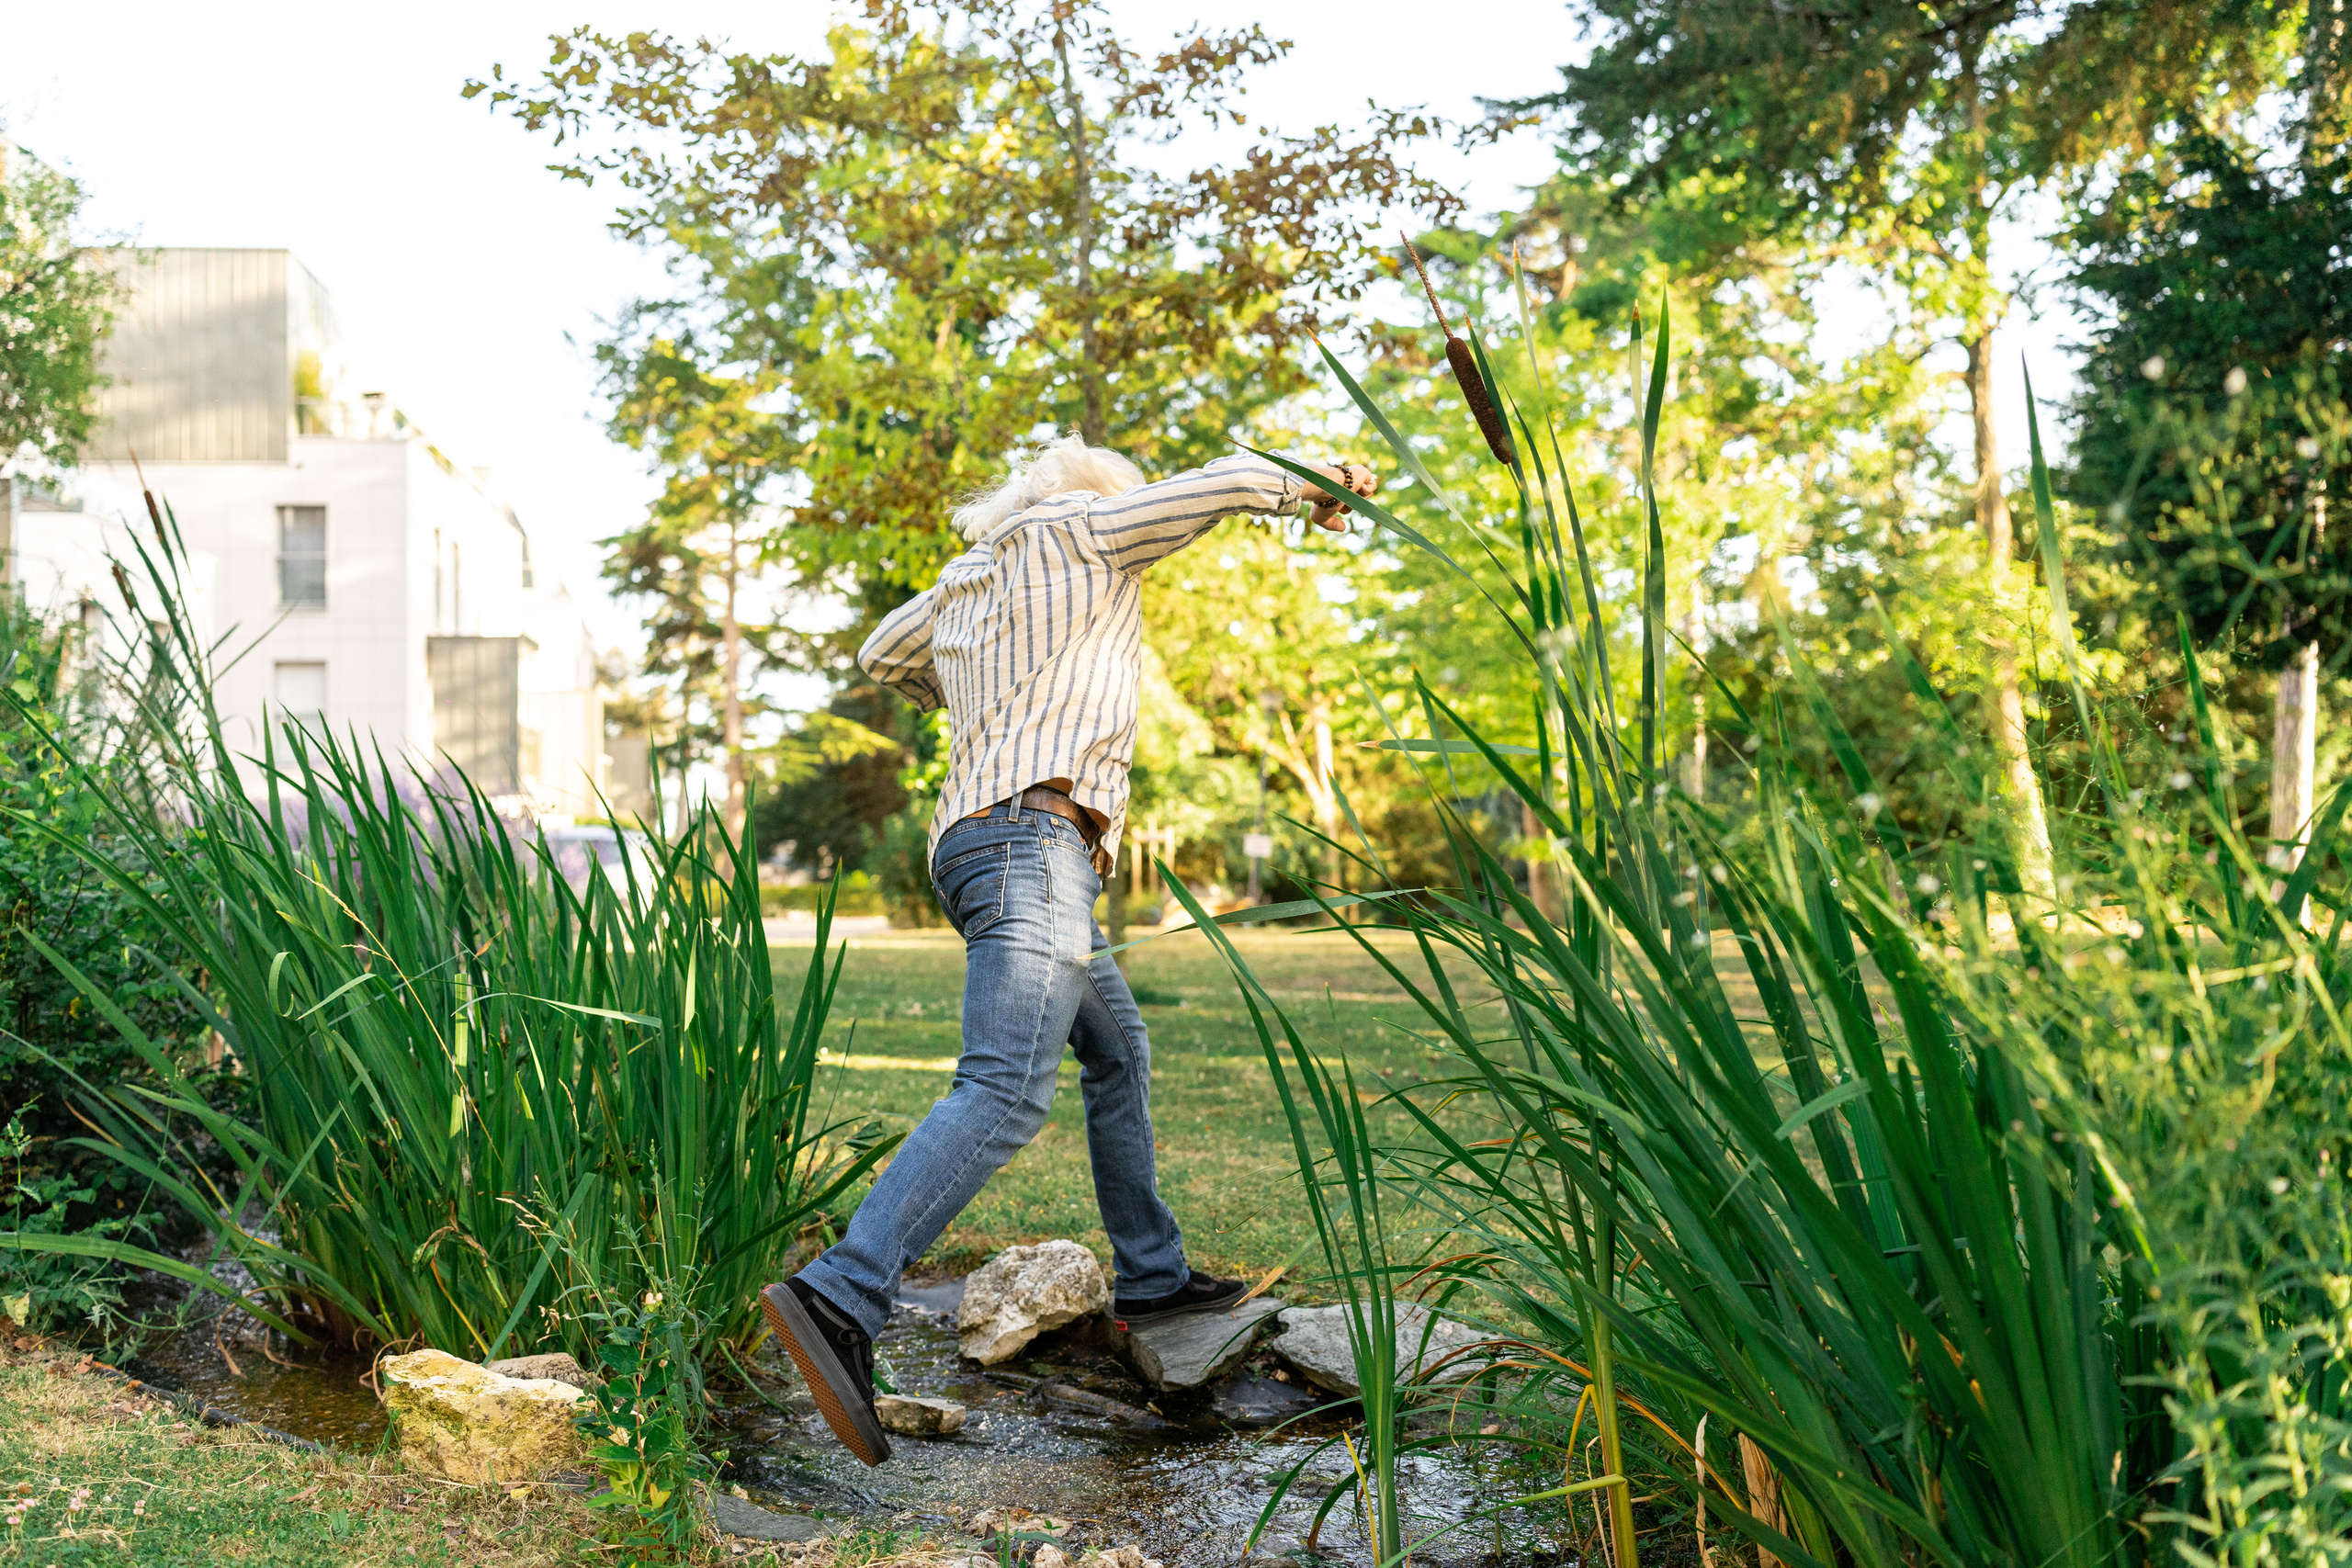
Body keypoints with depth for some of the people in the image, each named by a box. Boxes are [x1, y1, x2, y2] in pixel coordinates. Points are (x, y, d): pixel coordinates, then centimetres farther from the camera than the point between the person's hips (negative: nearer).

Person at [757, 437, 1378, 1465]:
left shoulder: (967, 580, 26)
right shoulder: (1079, 527, 6)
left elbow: (883, 657, 41)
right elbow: (1228, 484, 7)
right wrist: (1315, 487, 27)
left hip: (977, 835, 10)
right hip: (1034, 832, -10)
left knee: (1119, 1053, 22)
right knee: (1007, 1093, -23)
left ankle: (1150, 1277, 29)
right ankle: (839, 1302, -36)